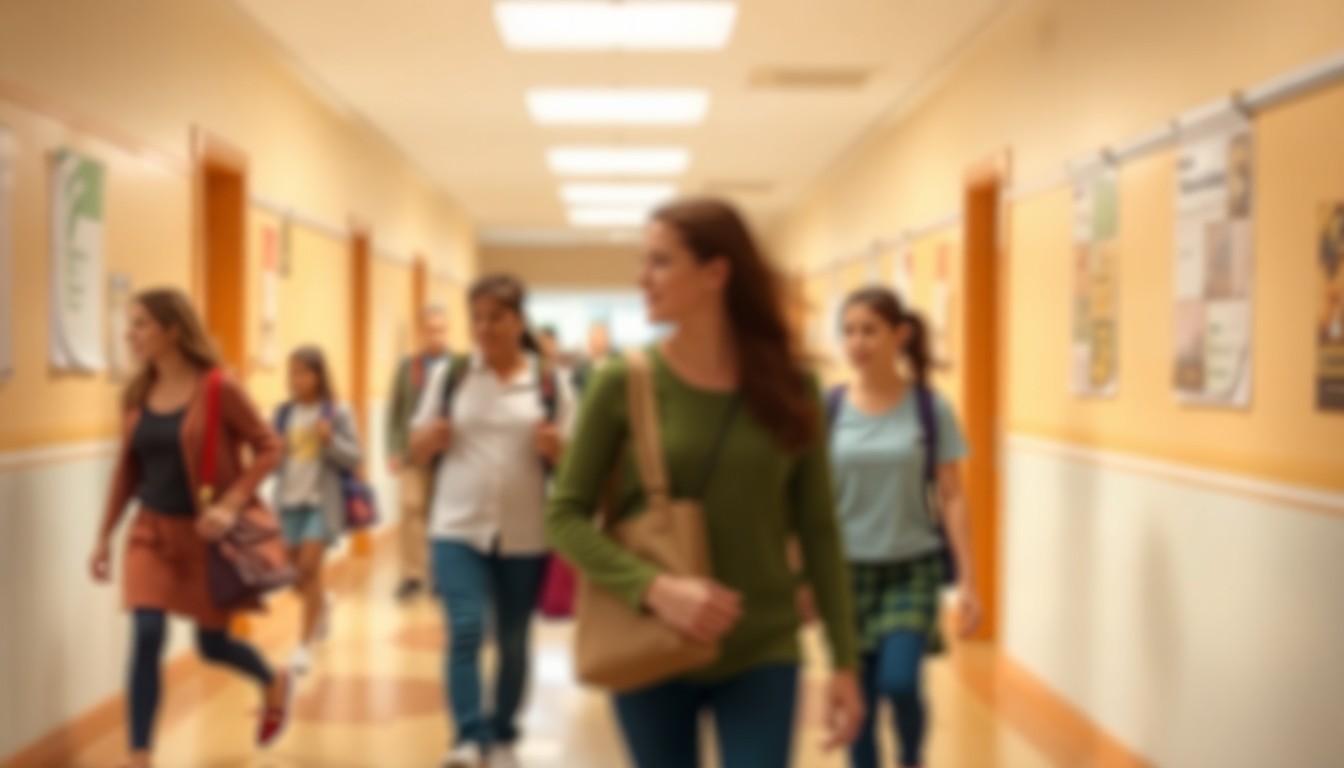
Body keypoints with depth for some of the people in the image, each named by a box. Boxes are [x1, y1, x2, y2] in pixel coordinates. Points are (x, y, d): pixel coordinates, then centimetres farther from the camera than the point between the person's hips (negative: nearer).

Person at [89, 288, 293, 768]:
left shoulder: (218, 389, -15)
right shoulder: (137, 394, 1)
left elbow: (269, 448, -11)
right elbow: (127, 469, 9)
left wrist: (231, 504, -22)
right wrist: (105, 535, 11)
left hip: (204, 532, -3)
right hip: (153, 529, 3)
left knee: (213, 645, 11)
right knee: (146, 638, -10)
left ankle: (274, 685, 44)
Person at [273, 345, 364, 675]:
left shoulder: (338, 413, -5)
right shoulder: (282, 415, 5)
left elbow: (355, 459, -3)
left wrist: (331, 441, -19)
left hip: (322, 502, -4)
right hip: (289, 502, 4)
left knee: (309, 566, -14)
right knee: (295, 576, 10)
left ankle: (305, 644, -3)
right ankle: (322, 605, 43)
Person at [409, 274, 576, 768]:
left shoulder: (550, 383, 1)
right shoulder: (449, 375, 4)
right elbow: (418, 445, 9)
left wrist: (556, 448, -18)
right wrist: (431, 438, -13)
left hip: (526, 536, 0)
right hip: (458, 528, 0)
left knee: (514, 642, 11)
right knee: (465, 630, -16)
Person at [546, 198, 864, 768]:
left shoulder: (790, 389, -3)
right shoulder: (623, 384, -6)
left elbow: (818, 530, 1)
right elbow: (565, 516, -5)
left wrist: (845, 661, -1)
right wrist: (654, 588, -21)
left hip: (762, 655, 0)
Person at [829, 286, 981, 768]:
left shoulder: (931, 409, -5)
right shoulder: (830, 410, -3)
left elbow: (952, 497, -2)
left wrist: (968, 580, -5)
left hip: (913, 568, -1)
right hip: (849, 570, 2)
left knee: (899, 680, -18)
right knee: (859, 700, 5)